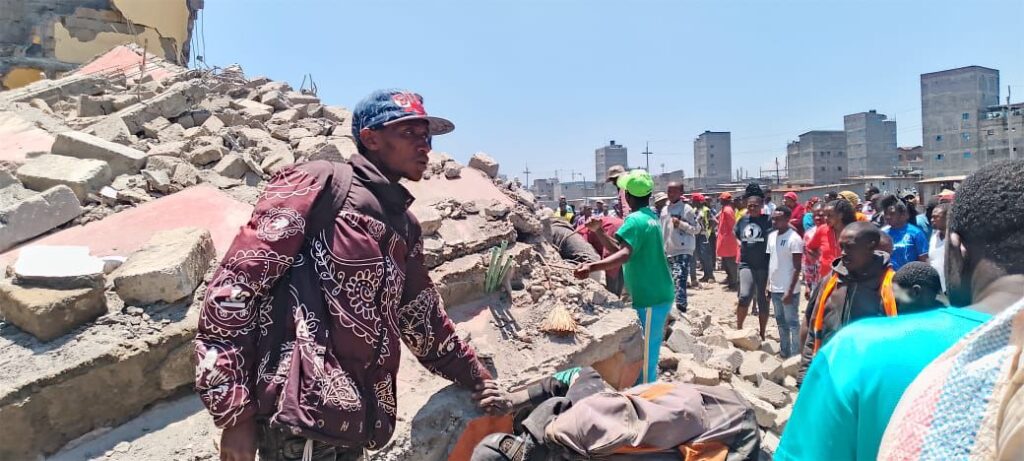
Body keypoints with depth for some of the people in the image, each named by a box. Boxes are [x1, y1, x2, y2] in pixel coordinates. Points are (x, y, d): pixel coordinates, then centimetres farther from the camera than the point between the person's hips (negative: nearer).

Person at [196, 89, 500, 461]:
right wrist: (235, 412, -14)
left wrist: (475, 377, 30)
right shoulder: (319, 185, -6)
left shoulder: (404, 225, 17)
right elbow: (231, 289, -11)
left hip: (356, 424, 8)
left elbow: (423, 318, 27)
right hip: (302, 417, -7)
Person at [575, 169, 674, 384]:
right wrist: (598, 230, 4)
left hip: (650, 299, -10)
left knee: (644, 359, -4)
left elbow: (624, 254, -34)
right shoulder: (651, 217, 12)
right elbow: (618, 247, 13)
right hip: (660, 295, 10)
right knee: (649, 356, 20)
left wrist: (592, 266, -46)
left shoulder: (635, 220, -17)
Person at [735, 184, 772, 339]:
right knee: (745, 296, -16)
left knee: (763, 300, 8)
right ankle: (739, 328, 3)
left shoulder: (767, 221, -6)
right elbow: (737, 236, 23)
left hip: (764, 266, -2)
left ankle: (762, 335, 22)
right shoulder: (742, 220, 7)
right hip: (746, 264, 2)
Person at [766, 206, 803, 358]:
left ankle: (795, 355, 8)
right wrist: (768, 284, 12)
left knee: (792, 323, 1)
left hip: (788, 290, -7)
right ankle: (784, 352, 27)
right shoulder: (771, 236, 8)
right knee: (781, 322, 16)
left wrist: (790, 291, -18)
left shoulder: (794, 239, -14)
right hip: (775, 288, 7)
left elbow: (797, 268, -15)